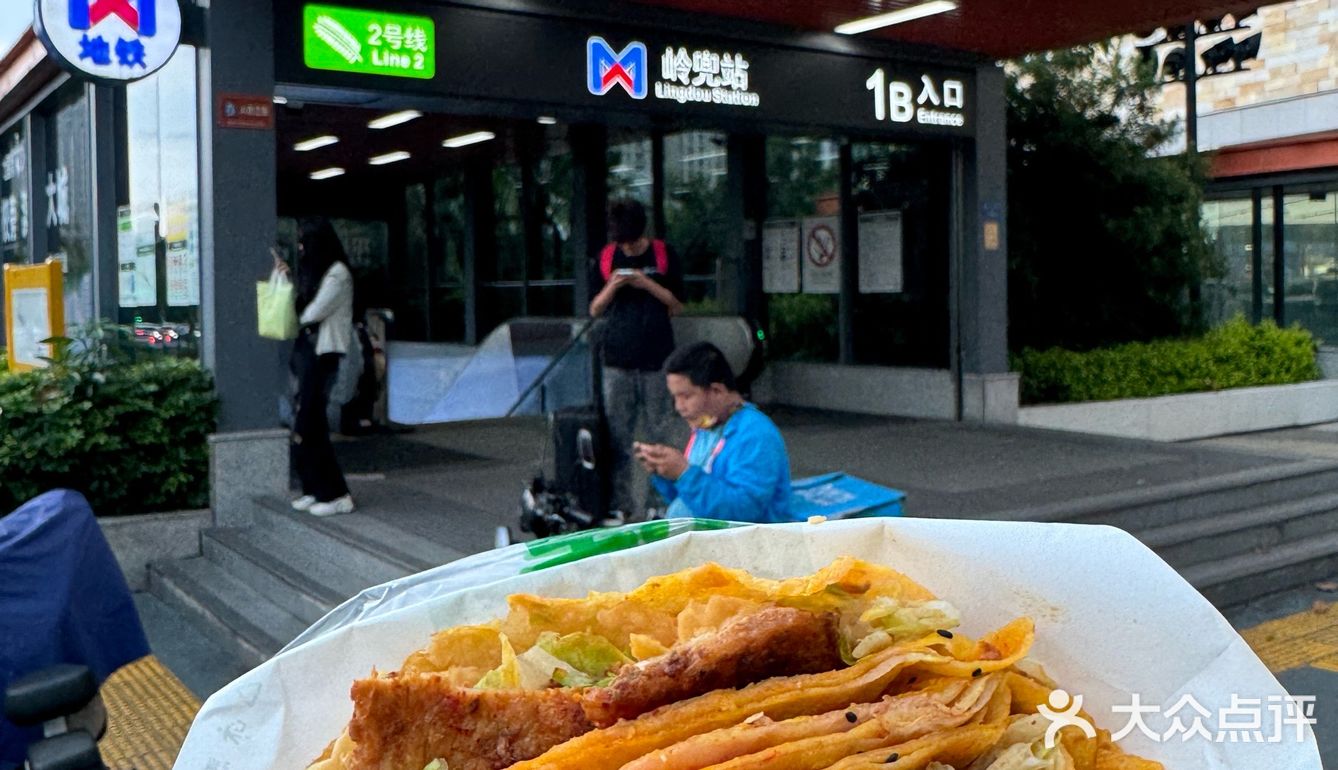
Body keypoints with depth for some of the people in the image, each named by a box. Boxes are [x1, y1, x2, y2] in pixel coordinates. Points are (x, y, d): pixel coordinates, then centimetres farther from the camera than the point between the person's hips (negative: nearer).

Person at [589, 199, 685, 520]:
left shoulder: (663, 255, 3)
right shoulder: (606, 257, 8)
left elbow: (677, 303, 4)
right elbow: (595, 310, 10)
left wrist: (647, 284, -11)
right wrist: (611, 288, -9)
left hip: (656, 360, -2)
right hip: (616, 360, 2)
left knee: (661, 432, 0)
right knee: (617, 435, 2)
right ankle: (620, 505, 8)